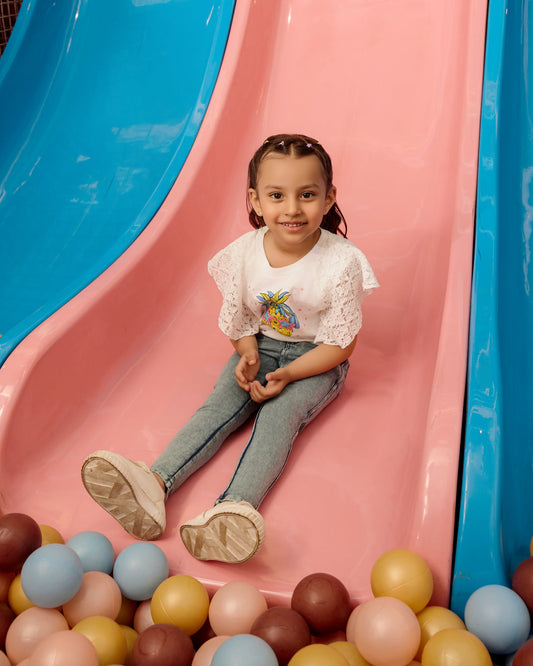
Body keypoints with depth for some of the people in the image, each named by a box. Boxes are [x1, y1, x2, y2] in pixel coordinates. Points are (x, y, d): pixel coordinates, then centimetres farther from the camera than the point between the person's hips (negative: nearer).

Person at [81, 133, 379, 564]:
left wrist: (287, 375, -24)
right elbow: (237, 320, 3)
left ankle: (235, 509, -46)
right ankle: (153, 485, -36)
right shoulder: (244, 253, -12)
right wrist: (248, 355, -17)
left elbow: (342, 342, -16)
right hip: (261, 347, 3)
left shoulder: (342, 261, -21)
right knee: (220, 404, -19)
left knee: (278, 415, -27)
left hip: (318, 359, -3)